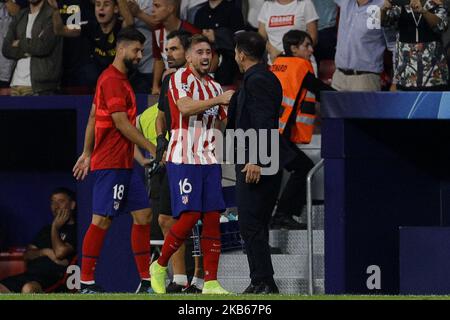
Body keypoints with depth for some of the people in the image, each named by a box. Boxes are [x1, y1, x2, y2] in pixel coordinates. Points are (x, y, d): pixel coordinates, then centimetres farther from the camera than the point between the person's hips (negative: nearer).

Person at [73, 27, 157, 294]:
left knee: (143, 215, 7)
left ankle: (146, 281, 9)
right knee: (102, 220, -8)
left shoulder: (119, 79, 18)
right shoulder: (112, 80, -13)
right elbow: (121, 123, -18)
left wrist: (87, 153, 25)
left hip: (125, 163, 10)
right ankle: (86, 284, -5)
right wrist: (152, 149, -14)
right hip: (111, 163, -10)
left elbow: (93, 117, 23)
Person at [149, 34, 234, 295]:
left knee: (213, 218, -1)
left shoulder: (214, 86, 18)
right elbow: (185, 108, -21)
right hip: (183, 159, -7)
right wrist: (218, 99, -25)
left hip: (209, 160, 7)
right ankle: (160, 267, 7)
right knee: (189, 216, -13)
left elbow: (226, 121, 26)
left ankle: (211, 282, -1)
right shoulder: (181, 78, -4)